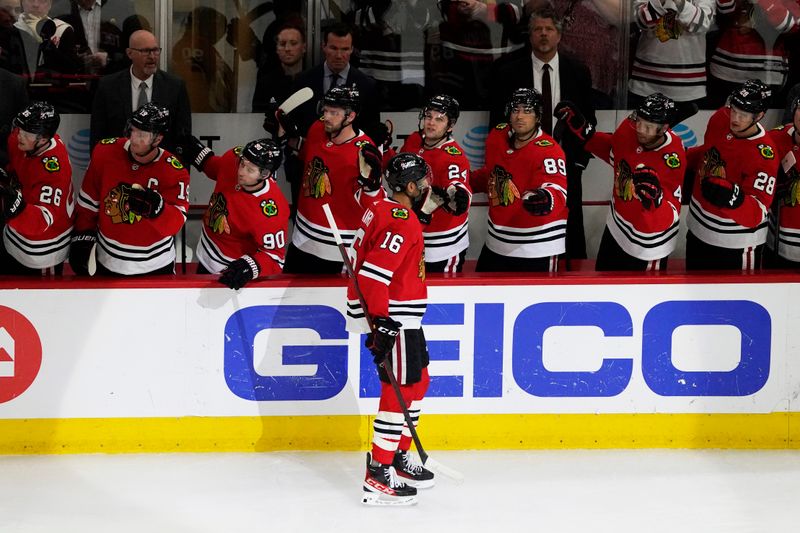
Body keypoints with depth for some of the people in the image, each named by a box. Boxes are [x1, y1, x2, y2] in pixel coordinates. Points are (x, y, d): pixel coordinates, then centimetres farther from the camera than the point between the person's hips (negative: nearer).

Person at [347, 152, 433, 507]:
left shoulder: (382, 211, 12)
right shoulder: (401, 222, -20)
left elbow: (361, 259, 21)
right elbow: (373, 273, -27)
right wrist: (380, 322, -27)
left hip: (397, 316, 11)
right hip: (392, 319, -11)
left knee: (417, 381, 20)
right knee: (401, 389, -10)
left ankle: (399, 456, 29)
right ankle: (378, 477, -12)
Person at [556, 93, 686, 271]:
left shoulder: (673, 160, -34)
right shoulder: (628, 129, -17)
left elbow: (670, 216, -32)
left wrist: (655, 198, -52)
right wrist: (584, 131, -3)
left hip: (647, 243, -7)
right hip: (616, 228, 7)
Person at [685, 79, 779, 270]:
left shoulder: (763, 156, -29)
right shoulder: (719, 120, -8)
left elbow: (756, 214, -32)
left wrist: (731, 196, -48)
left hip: (736, 243, -7)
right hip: (698, 229, 7)